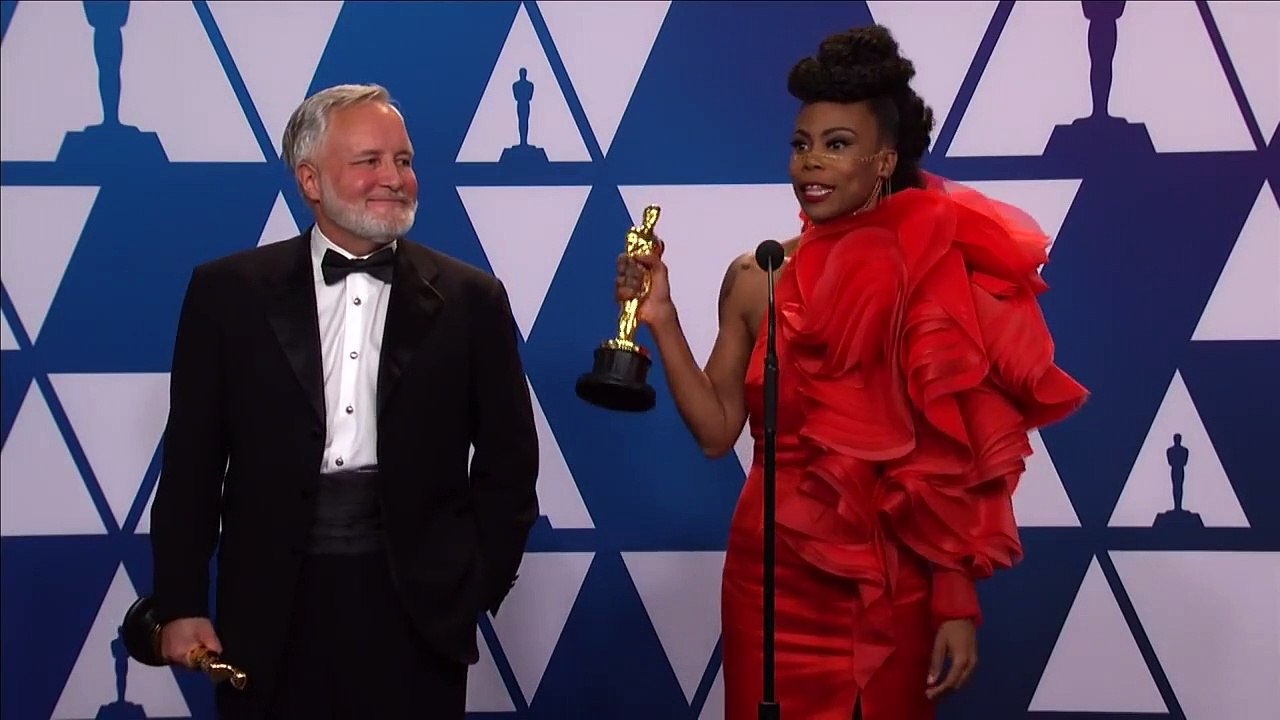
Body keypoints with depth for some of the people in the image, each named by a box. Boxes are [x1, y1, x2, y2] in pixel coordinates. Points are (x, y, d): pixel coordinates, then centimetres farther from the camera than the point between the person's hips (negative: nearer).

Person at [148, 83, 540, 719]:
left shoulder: (469, 299, 3)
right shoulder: (229, 290, 3)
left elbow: (508, 457, 7)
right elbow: (192, 458, 3)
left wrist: (478, 584, 1)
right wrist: (181, 605, 0)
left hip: (416, 609, 0)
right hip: (270, 612, 0)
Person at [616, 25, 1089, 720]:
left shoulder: (933, 277, -8)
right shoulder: (755, 279, 1)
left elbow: (959, 458, -7)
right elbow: (716, 431, 1)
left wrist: (959, 603, -9)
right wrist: (661, 321, -8)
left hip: (894, 585, -2)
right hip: (774, 576, 2)